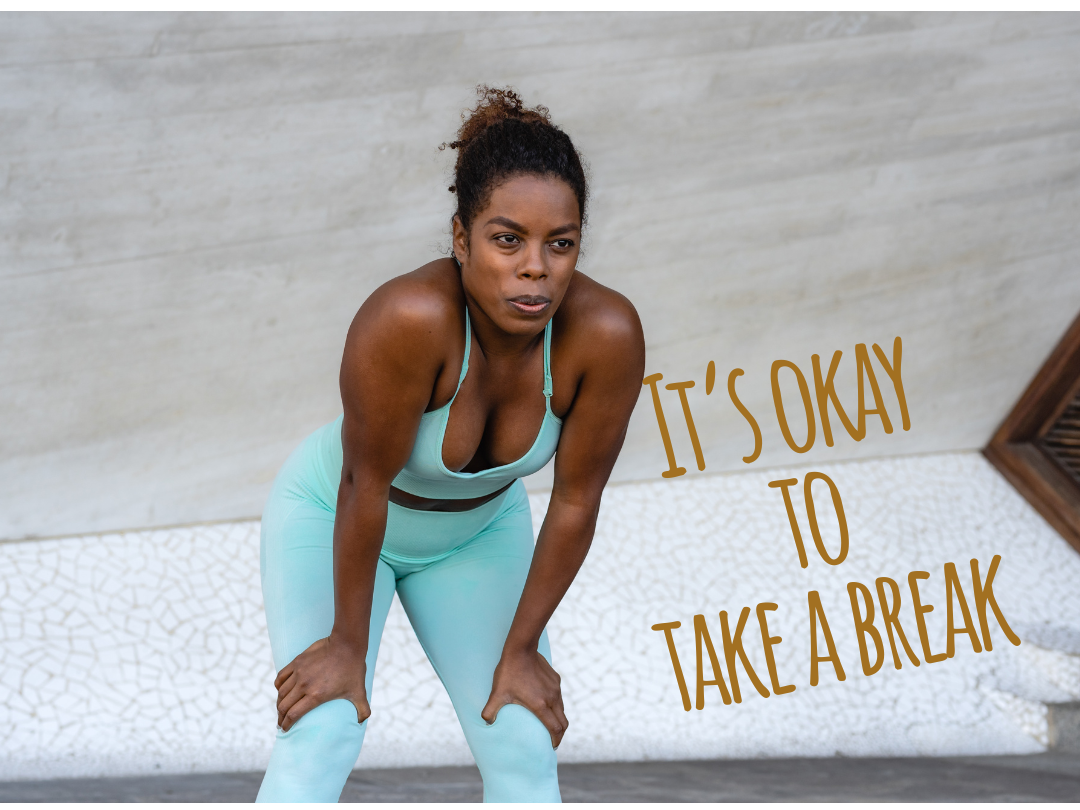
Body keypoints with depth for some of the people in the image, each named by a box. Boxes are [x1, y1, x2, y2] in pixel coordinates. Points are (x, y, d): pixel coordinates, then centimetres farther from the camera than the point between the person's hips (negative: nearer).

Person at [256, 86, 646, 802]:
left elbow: (575, 502, -18)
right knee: (321, 735, -18)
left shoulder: (607, 333, -30)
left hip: (480, 529, 3)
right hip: (332, 516, -3)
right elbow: (366, 486, -29)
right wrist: (348, 645, -19)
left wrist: (520, 649, -9)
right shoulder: (408, 319, -40)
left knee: (526, 750, -3)